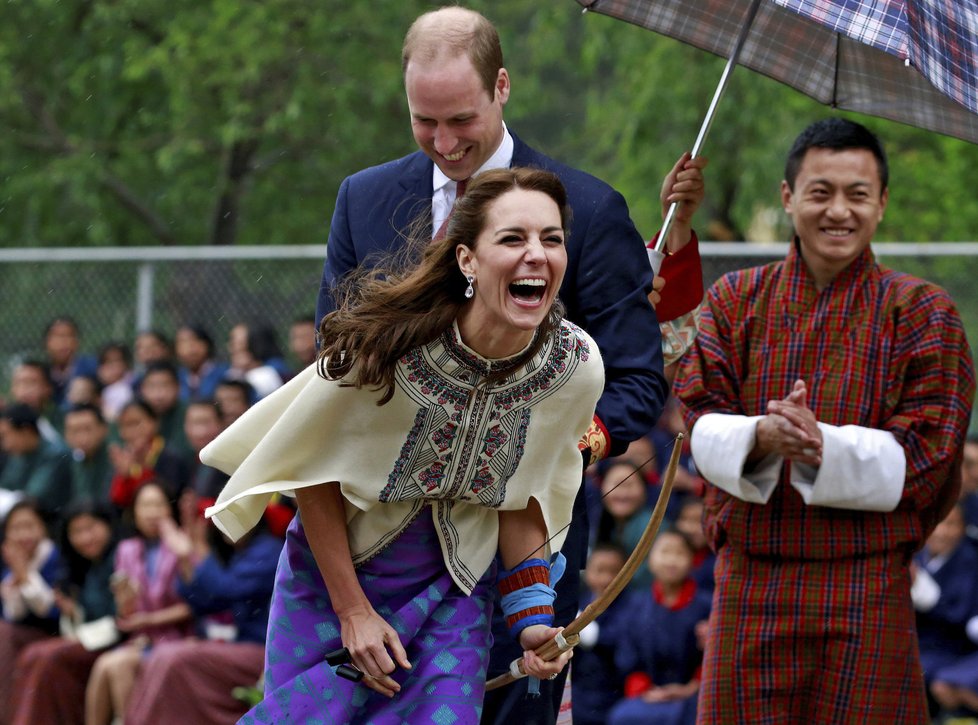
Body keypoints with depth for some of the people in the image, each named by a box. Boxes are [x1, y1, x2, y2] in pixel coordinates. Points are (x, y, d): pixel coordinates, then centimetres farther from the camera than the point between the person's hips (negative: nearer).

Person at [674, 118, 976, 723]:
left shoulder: (921, 313, 3)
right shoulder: (736, 300, 10)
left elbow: (923, 457, -5)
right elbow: (701, 427, 0)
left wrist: (823, 445, -22)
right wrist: (760, 437, -23)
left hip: (868, 592, -2)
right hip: (750, 582, 2)